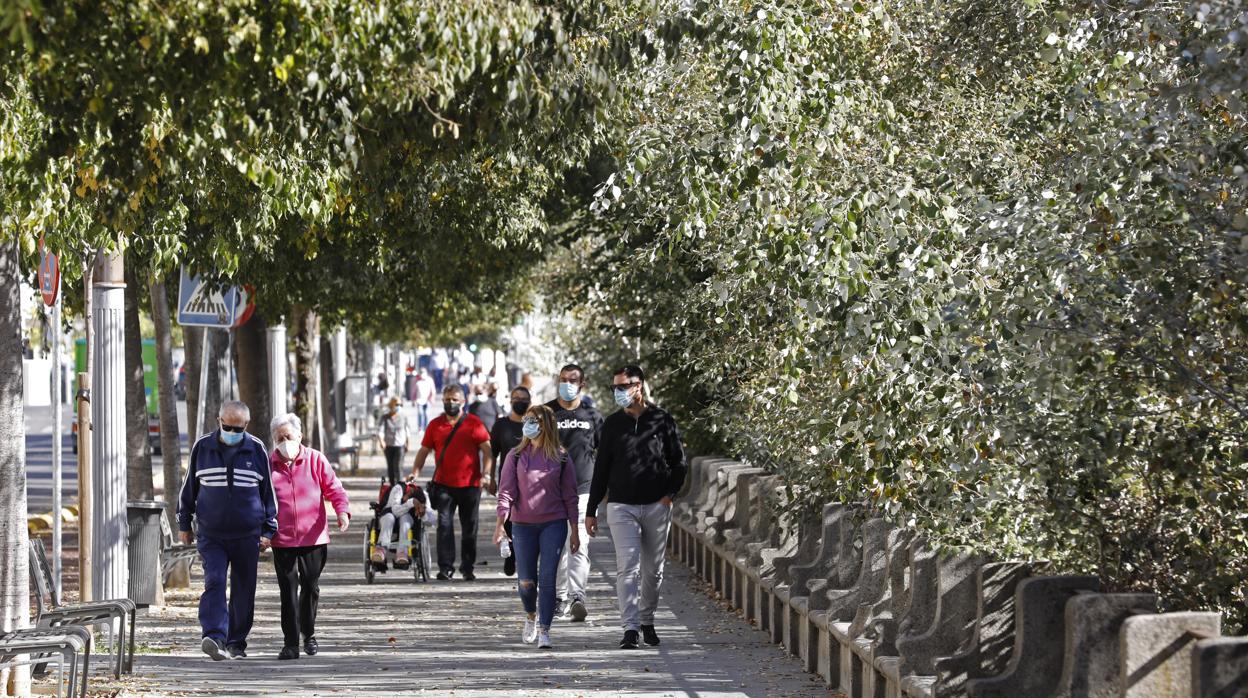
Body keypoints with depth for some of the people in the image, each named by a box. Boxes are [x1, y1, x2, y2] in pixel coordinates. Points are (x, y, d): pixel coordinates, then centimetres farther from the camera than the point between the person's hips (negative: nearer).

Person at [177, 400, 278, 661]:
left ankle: (237, 642, 19)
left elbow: (268, 491, 8)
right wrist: (184, 524, 13)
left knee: (244, 590, 6)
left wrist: (268, 530, 6)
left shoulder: (256, 449, 1)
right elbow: (188, 488, 13)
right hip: (210, 534, -1)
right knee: (214, 583, -16)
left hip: (247, 535, 1)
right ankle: (215, 638, -27)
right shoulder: (202, 447, 3)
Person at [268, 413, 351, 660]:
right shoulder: (269, 465, 3)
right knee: (288, 591, -3)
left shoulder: (316, 460, 1)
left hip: (313, 538, 0)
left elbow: (333, 488, 0)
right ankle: (290, 642, 1)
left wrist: (342, 511, -18)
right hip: (282, 540, 0)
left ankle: (309, 634, 29)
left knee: (311, 587, 9)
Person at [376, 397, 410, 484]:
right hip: (388, 446, 2)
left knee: (398, 466, -14)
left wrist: (408, 443, 15)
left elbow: (407, 431, 12)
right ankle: (392, 485, 21)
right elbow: (380, 430, -8)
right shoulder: (385, 418, 0)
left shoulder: (403, 417, 1)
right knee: (390, 467, 9)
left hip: (400, 445, -2)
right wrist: (381, 441, -26)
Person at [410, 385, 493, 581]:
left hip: (470, 484, -1)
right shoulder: (435, 425, 9)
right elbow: (424, 451, 13)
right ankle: (445, 567, -7)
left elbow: (487, 451, 0)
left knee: (469, 528, 7)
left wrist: (486, 474, -13)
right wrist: (415, 472, -1)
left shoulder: (474, 424, 2)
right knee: (444, 525, -6)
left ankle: (468, 568, 16)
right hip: (443, 484, 1)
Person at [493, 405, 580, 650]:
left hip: (554, 524, -1)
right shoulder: (516, 456, 3)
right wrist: (500, 522, -14)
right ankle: (531, 616, 35)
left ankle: (544, 630, -6)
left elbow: (570, 495, 6)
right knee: (526, 581, 6)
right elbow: (506, 490, -2)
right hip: (523, 525, 1)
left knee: (547, 578, -10)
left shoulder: (560, 457, 3)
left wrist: (574, 530, 4)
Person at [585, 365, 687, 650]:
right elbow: (601, 468, 9)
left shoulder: (662, 420, 2)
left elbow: (679, 461, 9)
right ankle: (630, 628, -16)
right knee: (627, 567, -12)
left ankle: (647, 621, 26)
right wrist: (591, 511, 7)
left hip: (656, 506, 0)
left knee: (653, 569, 9)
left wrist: (670, 493, -4)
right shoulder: (613, 424, 5)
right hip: (622, 506, 0)